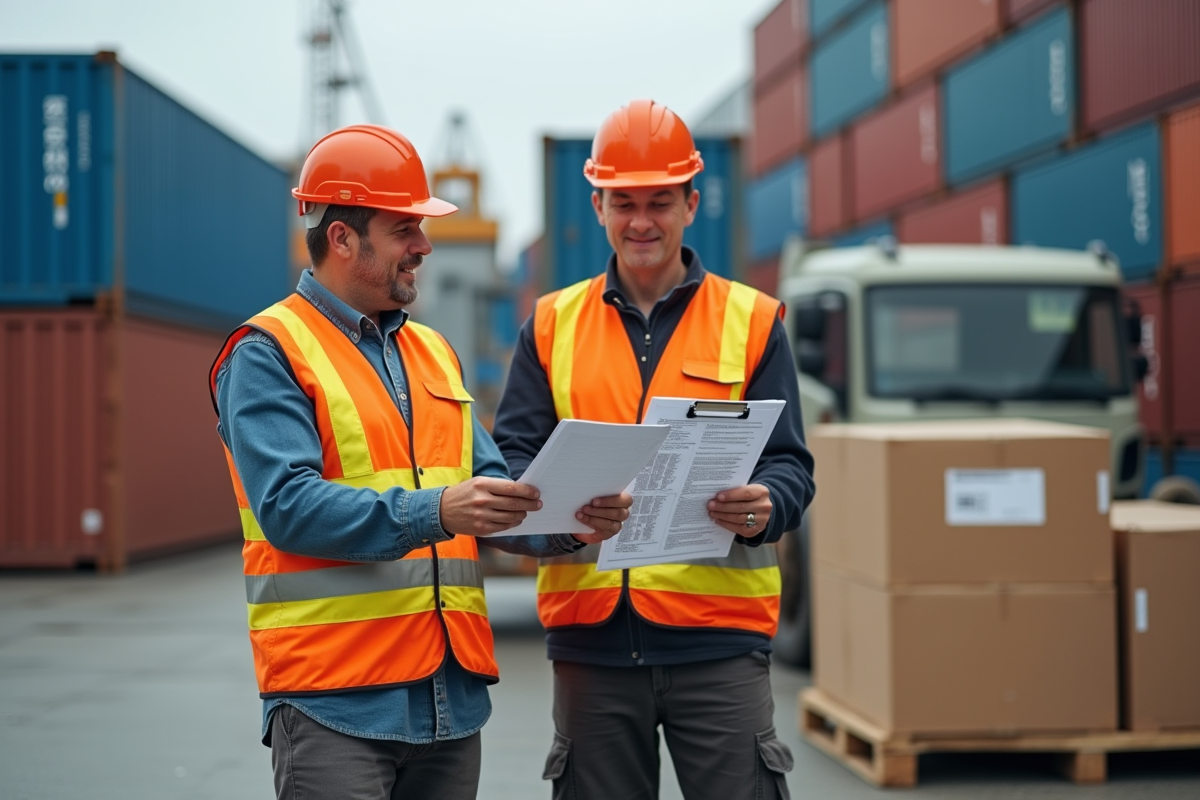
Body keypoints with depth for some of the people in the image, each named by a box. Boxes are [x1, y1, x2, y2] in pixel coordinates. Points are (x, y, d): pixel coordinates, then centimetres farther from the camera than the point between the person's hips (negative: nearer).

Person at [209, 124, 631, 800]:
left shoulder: (435, 354, 17)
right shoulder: (267, 356, -5)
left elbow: (491, 490, 15)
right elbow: (288, 506, -18)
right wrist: (432, 512, -28)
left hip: (452, 692, 7)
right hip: (334, 697, -7)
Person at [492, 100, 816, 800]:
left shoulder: (753, 321, 7)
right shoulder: (552, 324, 11)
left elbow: (789, 464, 2)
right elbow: (512, 454, 6)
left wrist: (764, 506, -21)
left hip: (719, 635, -1)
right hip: (590, 635, 2)